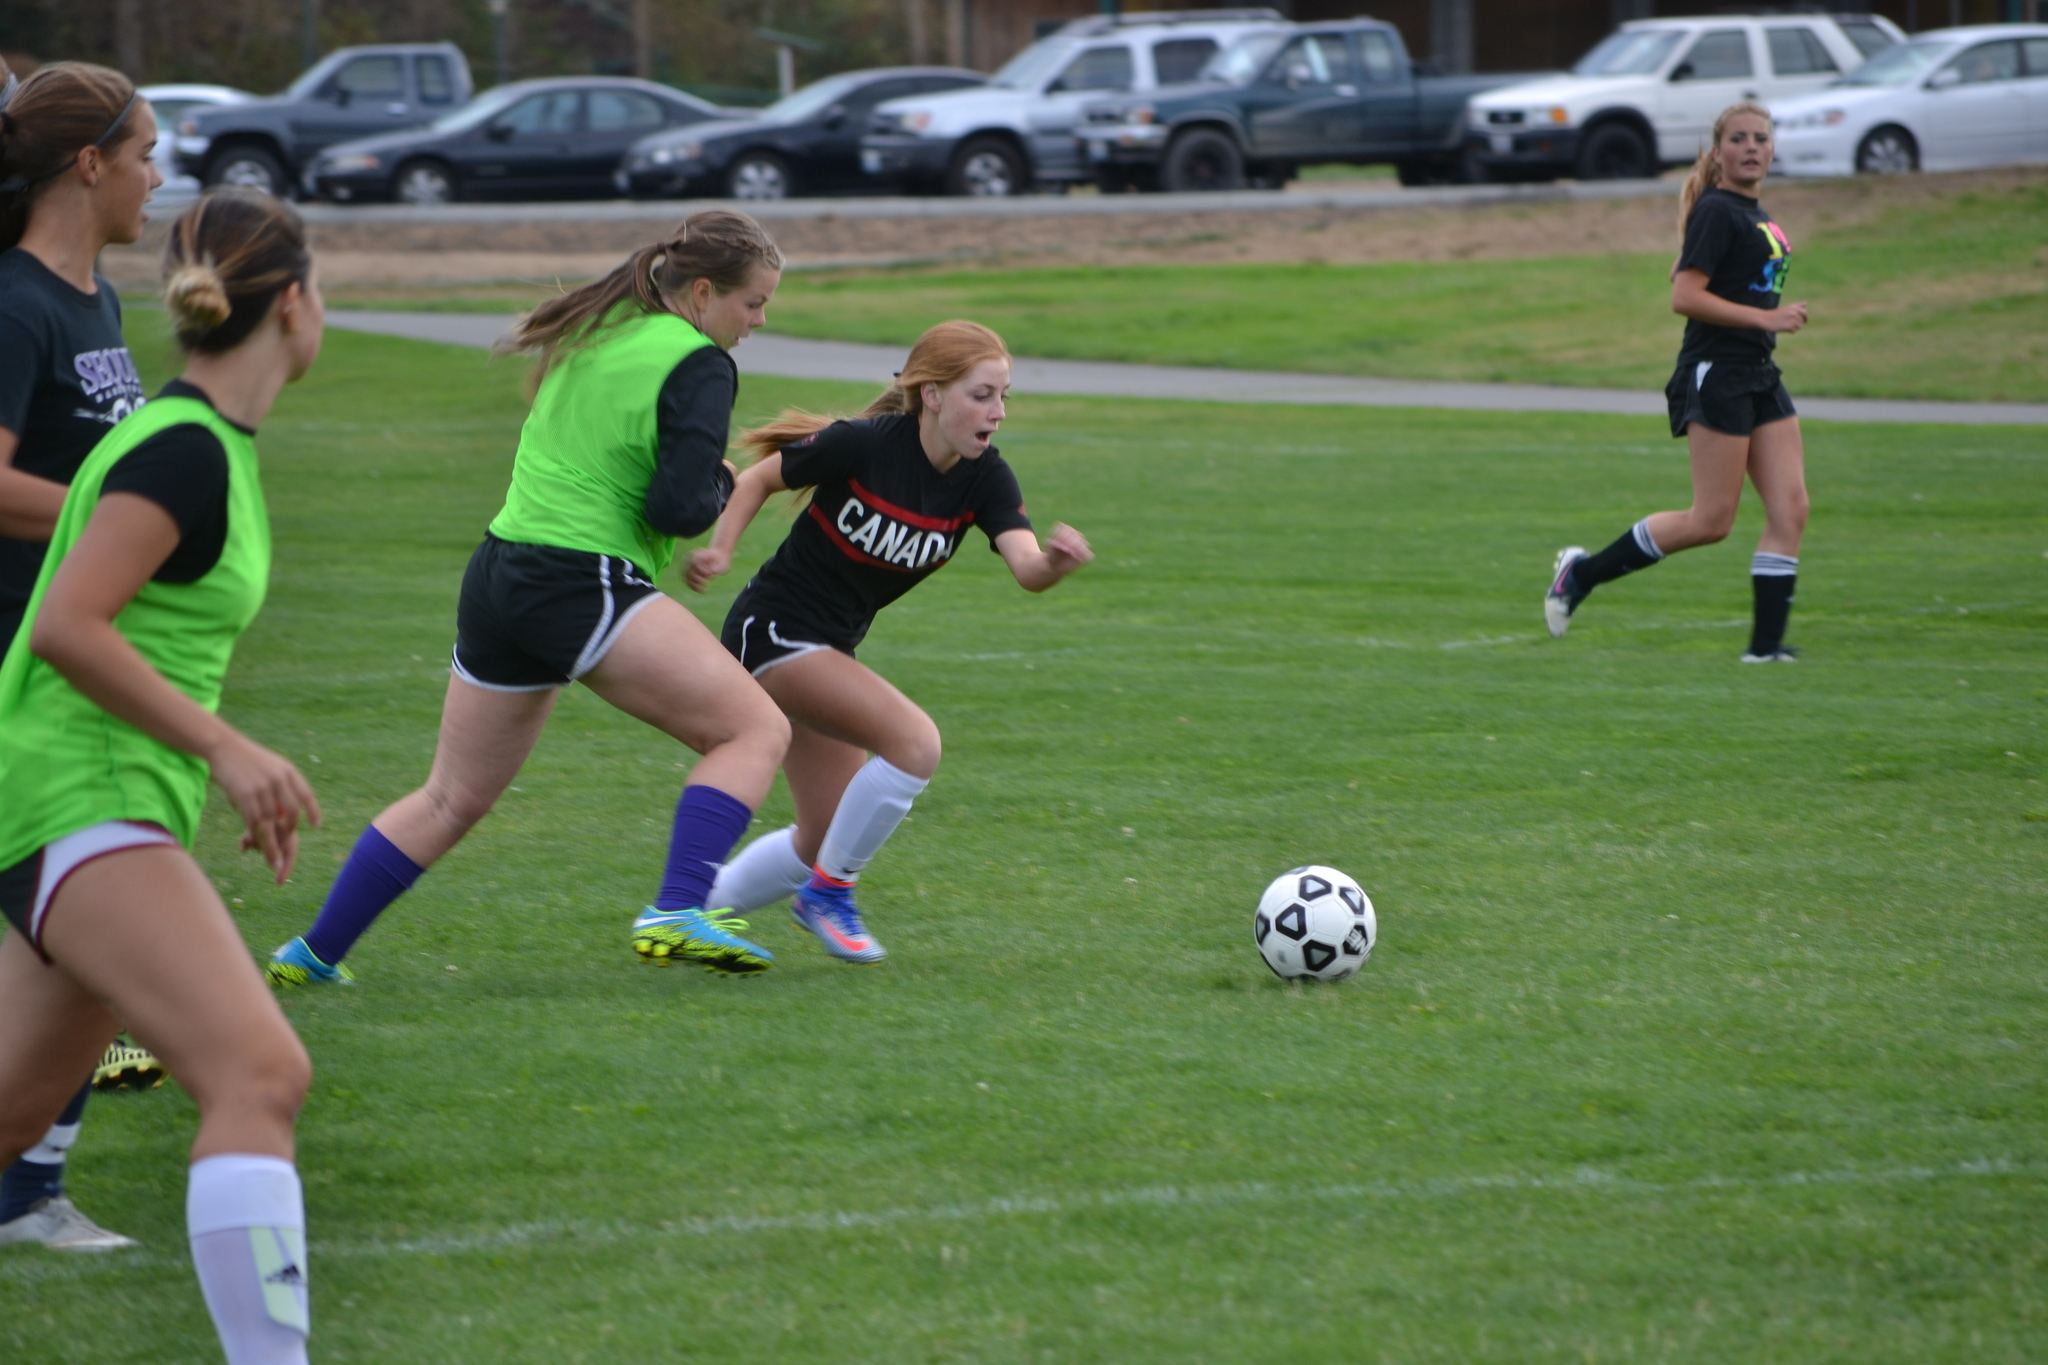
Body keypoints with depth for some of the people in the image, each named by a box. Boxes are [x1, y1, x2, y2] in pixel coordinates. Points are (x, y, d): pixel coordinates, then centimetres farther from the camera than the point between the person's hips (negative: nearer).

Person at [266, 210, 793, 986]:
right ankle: (677, 912, -19)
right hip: (584, 586, -8)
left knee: (452, 800, 19)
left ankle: (312, 953, 22)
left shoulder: (592, 332, 15)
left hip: (498, 574, 8)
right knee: (754, 730, -4)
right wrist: (724, 482, 3)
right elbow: (680, 508, -17)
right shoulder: (698, 366, -9)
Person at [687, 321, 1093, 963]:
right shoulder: (863, 446, -22)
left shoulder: (984, 479, -8)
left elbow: (1026, 566, -24)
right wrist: (720, 550, -19)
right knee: (914, 741, -26)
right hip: (772, 629, -7)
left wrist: (1055, 561, -46)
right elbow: (760, 477, -6)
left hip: (832, 646, 7)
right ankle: (830, 891, -8)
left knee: (823, 843, 13)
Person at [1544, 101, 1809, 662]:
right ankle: (1582, 572, 7)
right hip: (1716, 375, -9)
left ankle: (1766, 642, -1)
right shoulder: (1717, 212, -13)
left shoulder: (1753, 214, 15)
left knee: (1790, 508, -1)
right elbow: (1684, 296, -20)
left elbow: (1681, 273, 24)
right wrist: (1764, 317, -22)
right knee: (1711, 521, -6)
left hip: (1759, 376, 9)